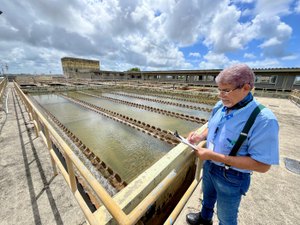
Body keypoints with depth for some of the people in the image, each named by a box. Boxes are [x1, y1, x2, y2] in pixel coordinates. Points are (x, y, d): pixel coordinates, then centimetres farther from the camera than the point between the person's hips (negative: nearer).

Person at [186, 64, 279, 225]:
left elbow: (262, 165, -27)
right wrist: (200, 136, -13)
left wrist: (215, 156, -31)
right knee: (208, 197, 34)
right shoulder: (220, 106, -8)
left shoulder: (264, 119, -29)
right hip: (209, 166, 7)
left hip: (232, 177, -6)